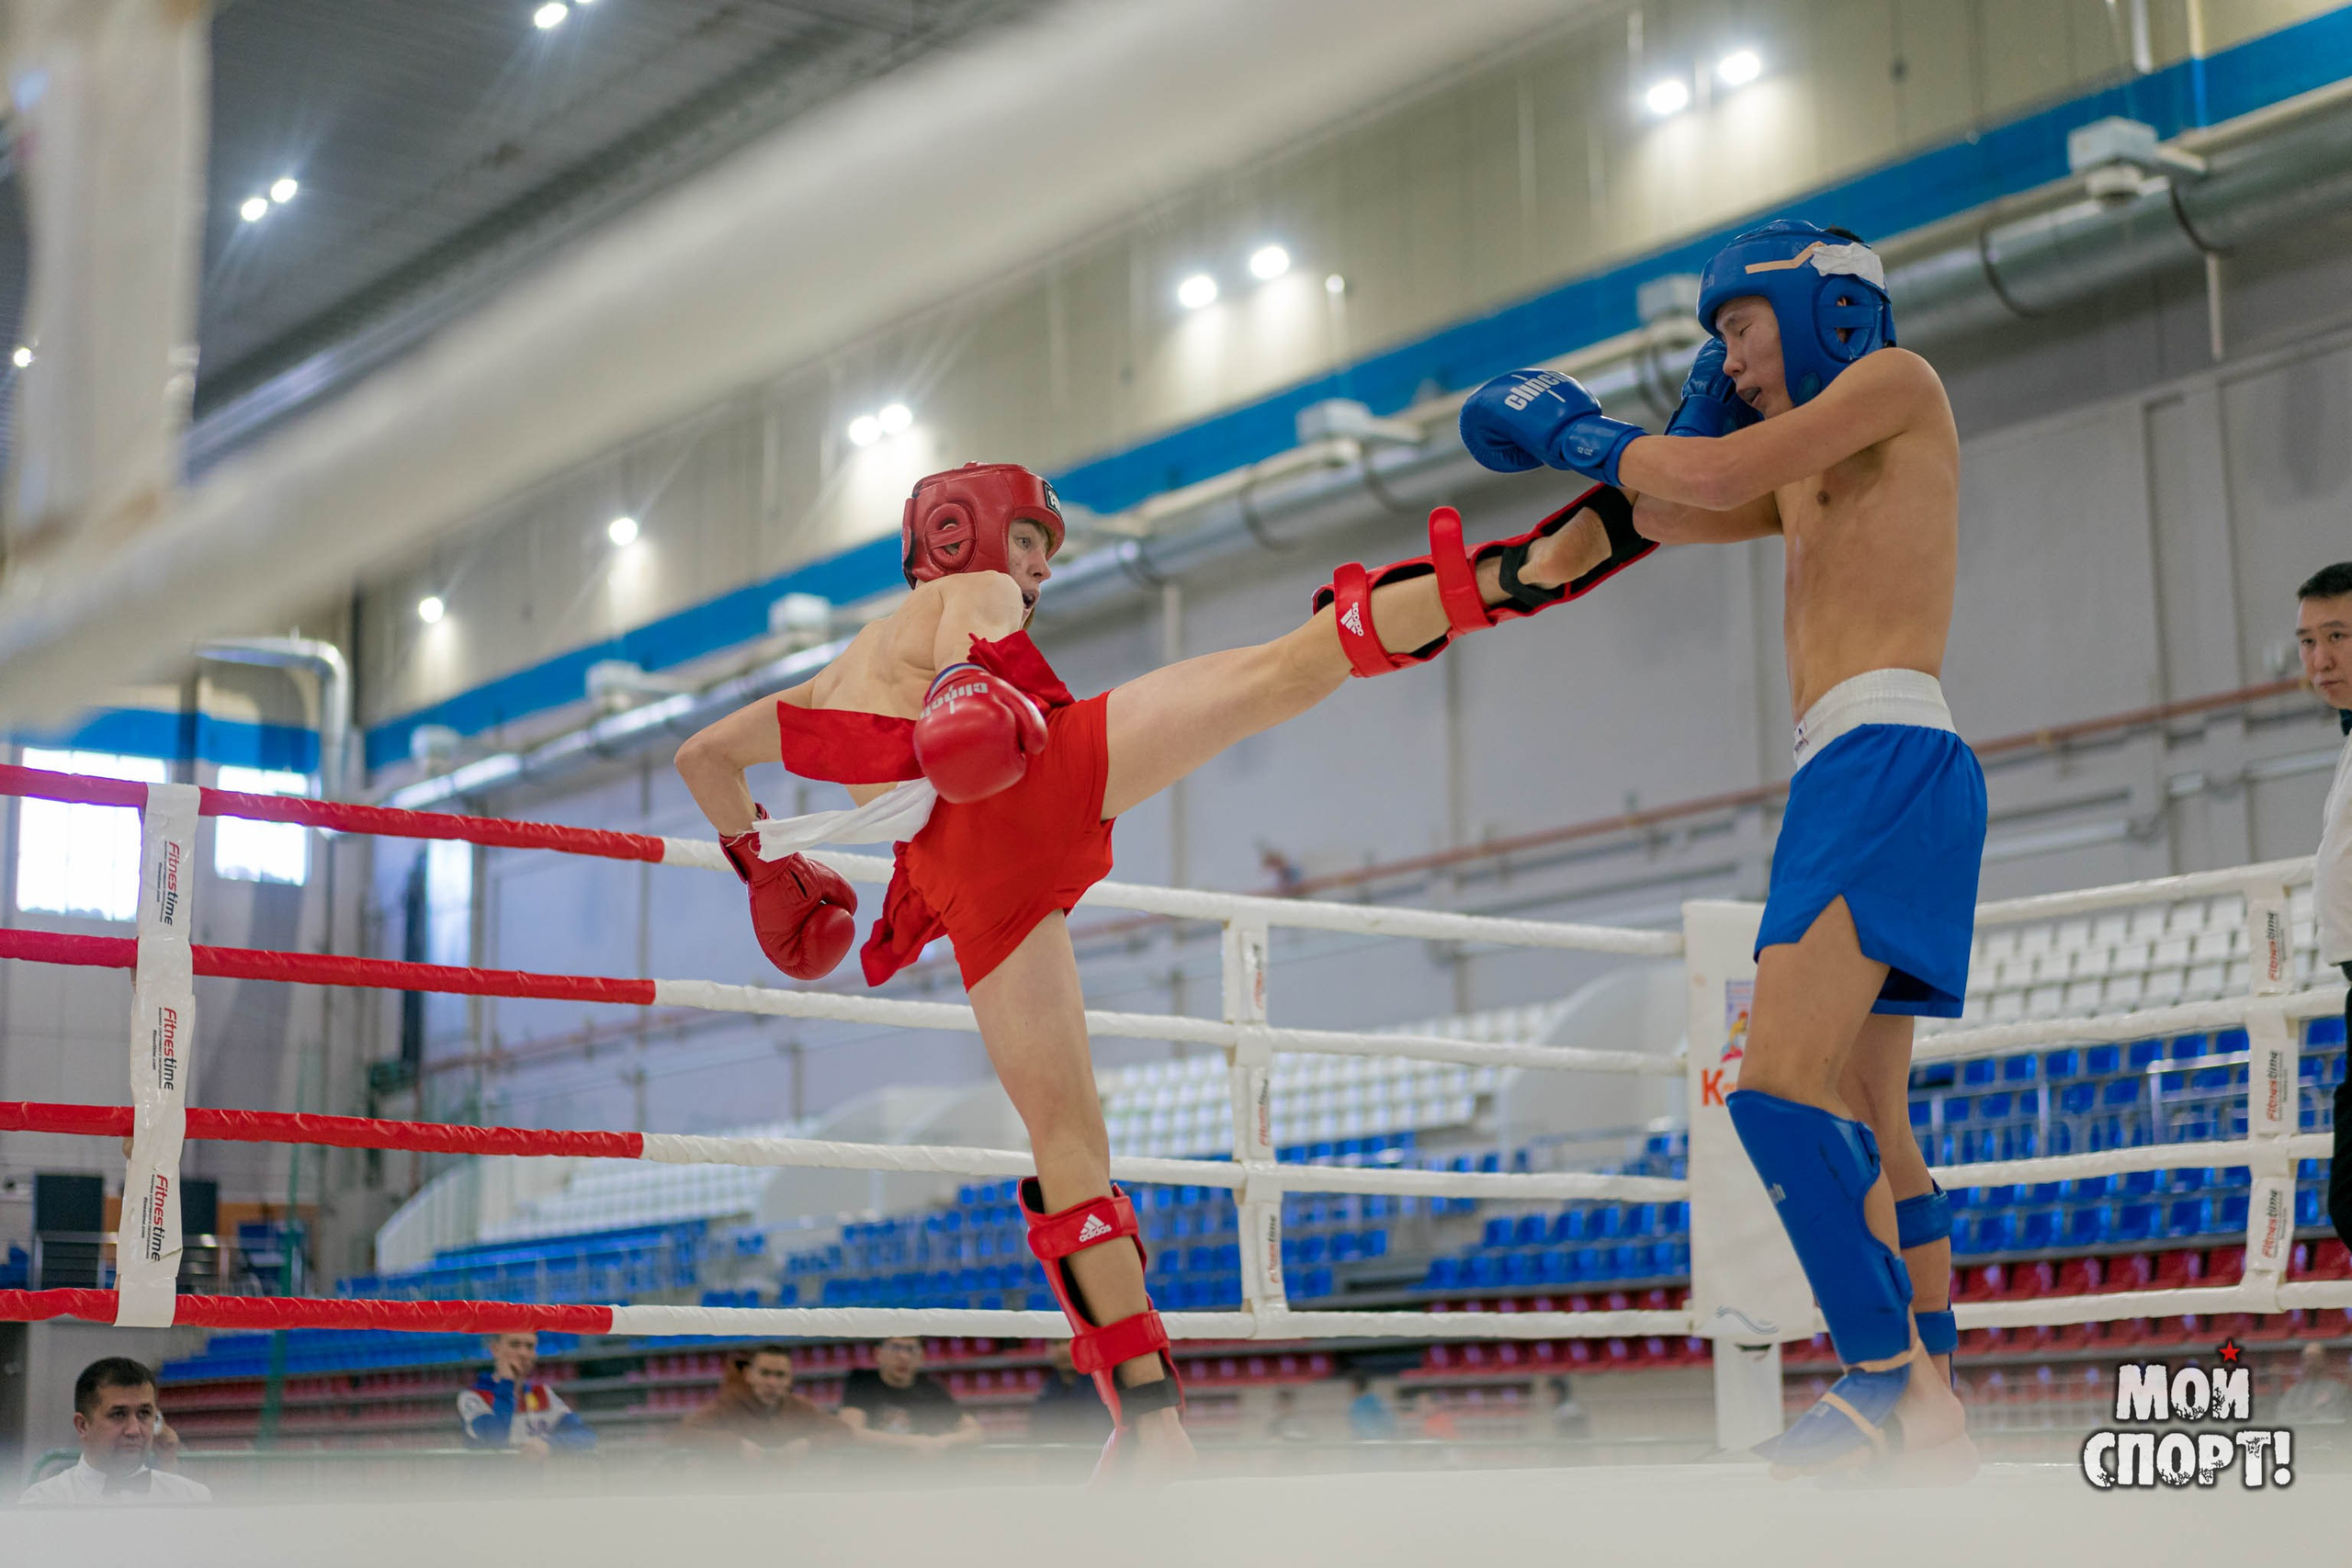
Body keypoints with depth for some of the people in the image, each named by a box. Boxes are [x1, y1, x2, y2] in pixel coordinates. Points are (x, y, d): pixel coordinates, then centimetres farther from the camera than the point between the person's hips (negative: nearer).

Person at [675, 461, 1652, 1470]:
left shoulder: (834, 680, 45)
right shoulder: (969, 593, 29)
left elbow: (703, 756, 49)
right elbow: (973, 624, 4)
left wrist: (761, 866, 60)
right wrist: (966, 676, -16)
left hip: (970, 880, 5)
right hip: (1037, 769, -4)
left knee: (1065, 1136, 6)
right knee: (1294, 662, -14)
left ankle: (1149, 1419, 1)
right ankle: (1529, 568, -33)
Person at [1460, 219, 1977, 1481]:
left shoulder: (1896, 380, 2)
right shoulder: (1805, 476, 27)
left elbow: (1727, 475, -9)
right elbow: (1669, 519, 33)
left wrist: (1581, 438, 4)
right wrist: (1703, 404, 24)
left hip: (1890, 760, -10)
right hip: (1840, 779, 10)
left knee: (1779, 1079, -22)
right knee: (1865, 1123, 8)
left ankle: (1888, 1376, -22)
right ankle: (1933, 1417, 11)